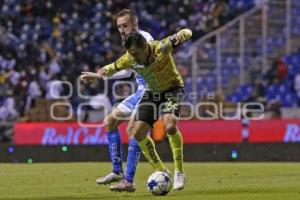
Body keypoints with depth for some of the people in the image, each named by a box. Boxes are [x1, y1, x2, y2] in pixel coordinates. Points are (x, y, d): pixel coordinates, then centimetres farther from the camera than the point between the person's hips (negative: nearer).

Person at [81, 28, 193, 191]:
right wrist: (98, 74, -22)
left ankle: (179, 172, -15)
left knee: (170, 125, -30)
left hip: (172, 89, -5)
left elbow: (186, 33, -41)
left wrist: (180, 36, -66)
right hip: (152, 92, 5)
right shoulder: (129, 59, -18)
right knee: (137, 132, -3)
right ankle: (161, 171, 14)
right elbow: (112, 68, 0)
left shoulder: (160, 49, -31)